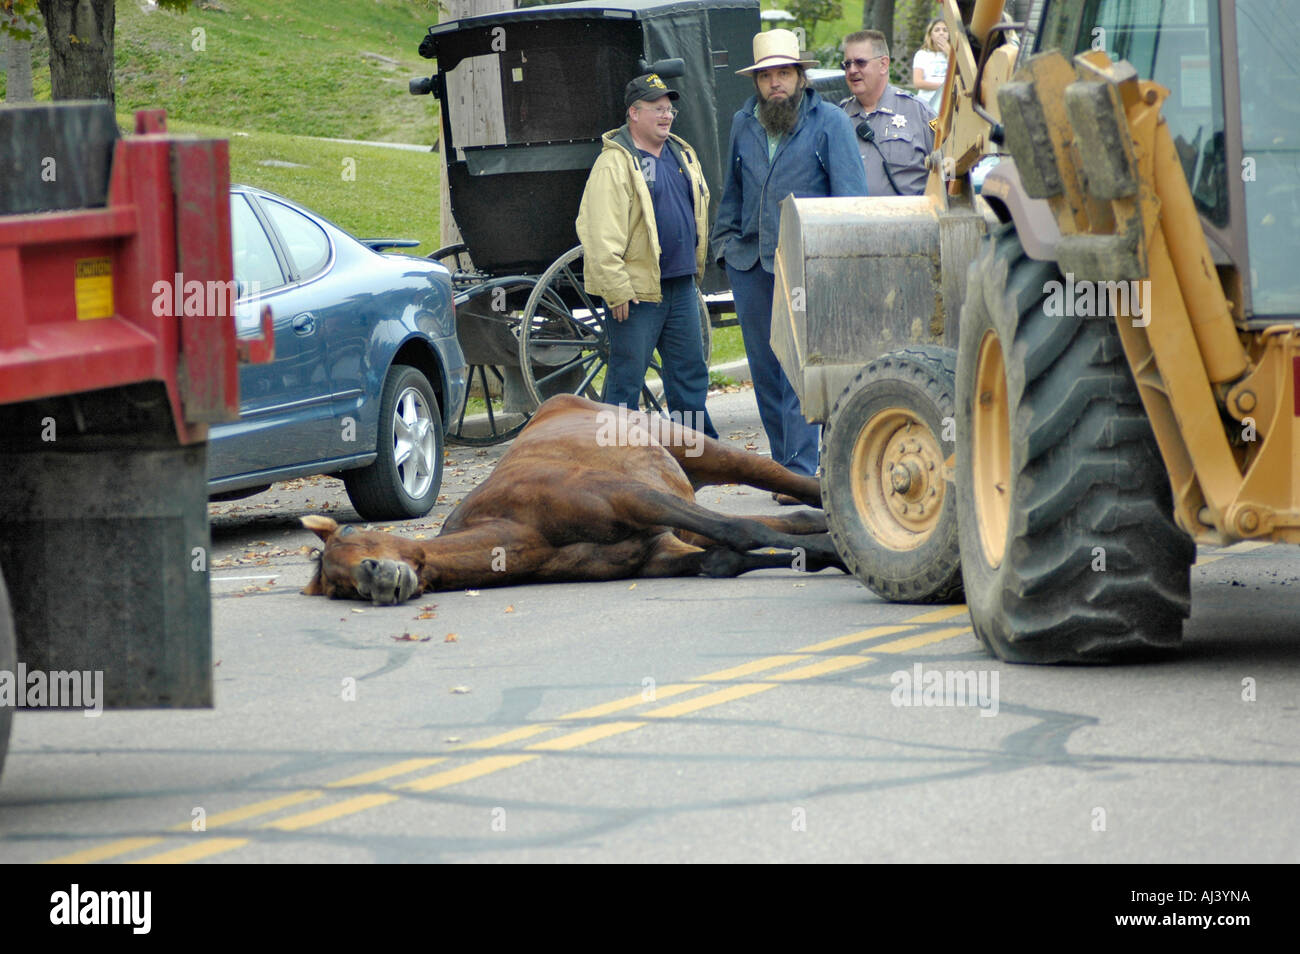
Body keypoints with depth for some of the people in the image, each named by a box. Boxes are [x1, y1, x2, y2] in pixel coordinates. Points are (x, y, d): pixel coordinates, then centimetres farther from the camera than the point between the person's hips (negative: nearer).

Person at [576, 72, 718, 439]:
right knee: (626, 379, -2)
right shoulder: (614, 164, -11)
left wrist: (694, 270, 21)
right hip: (638, 291, -7)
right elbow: (601, 234, -17)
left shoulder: (682, 155, 14)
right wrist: (617, 291, -20)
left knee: (690, 374, 11)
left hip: (681, 288, 7)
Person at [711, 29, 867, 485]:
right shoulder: (742, 124, 14)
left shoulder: (829, 123, 0)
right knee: (764, 369, 8)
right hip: (750, 260, 5)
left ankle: (800, 470, -10)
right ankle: (784, 460, 18)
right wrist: (724, 239, 16)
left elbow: (850, 191, -1)